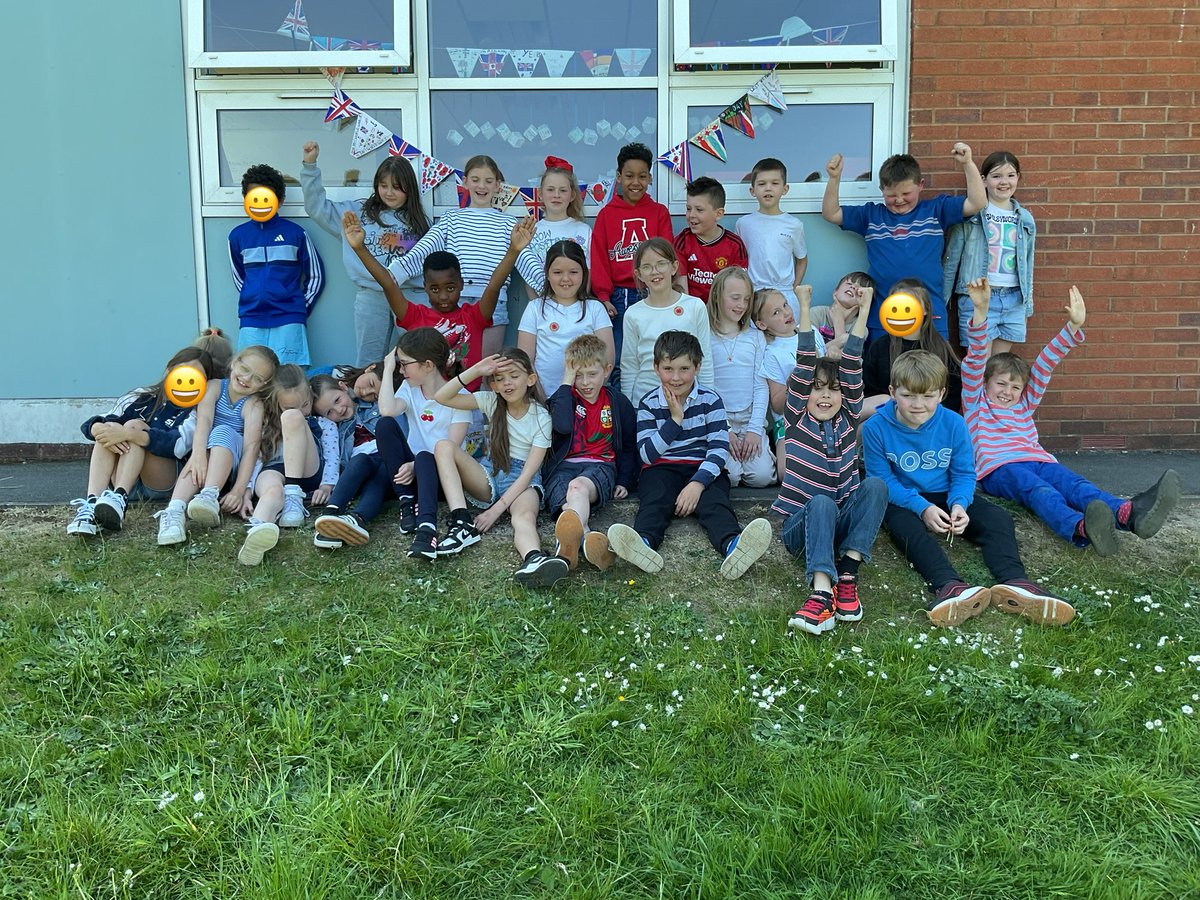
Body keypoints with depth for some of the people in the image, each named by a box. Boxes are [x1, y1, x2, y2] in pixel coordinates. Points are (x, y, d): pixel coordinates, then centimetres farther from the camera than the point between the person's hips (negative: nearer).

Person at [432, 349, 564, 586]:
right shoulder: (491, 402, 4)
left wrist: (496, 509, -24)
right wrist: (475, 371, -16)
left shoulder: (541, 418, -7)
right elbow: (441, 397, -5)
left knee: (525, 516, -39)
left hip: (522, 482, -4)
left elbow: (528, 473, -15)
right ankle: (462, 523, -33)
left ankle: (533, 560, -75)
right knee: (444, 447, -20)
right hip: (491, 474, 4)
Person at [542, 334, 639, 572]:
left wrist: (624, 481, 7)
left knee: (578, 486, -40)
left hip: (600, 465, -1)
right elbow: (562, 426, -8)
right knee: (568, 503, -36)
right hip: (563, 466, 2)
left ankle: (568, 544, -72)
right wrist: (566, 383, 1)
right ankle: (588, 540, -71)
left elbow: (629, 446, 21)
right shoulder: (563, 397, 15)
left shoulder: (618, 403, 16)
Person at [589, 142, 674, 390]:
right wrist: (603, 296, -4)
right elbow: (599, 258, 6)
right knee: (618, 365, -1)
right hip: (617, 297, 0)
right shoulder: (606, 214, 9)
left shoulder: (659, 212, 9)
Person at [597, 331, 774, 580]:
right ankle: (644, 543, -63)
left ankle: (732, 545, -62)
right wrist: (675, 420, -11)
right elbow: (647, 454, -3)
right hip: (662, 469, 1)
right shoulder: (649, 405, 6)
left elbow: (719, 449, -7)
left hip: (704, 469, 0)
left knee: (714, 501, -30)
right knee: (654, 501, -31)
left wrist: (698, 483, -22)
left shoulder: (710, 400, 4)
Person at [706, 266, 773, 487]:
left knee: (761, 476, -18)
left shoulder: (755, 337, 11)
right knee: (729, 476, -24)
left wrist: (755, 429, -6)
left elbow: (761, 386, 7)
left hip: (750, 420, 2)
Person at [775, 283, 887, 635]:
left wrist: (862, 313, -8)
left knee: (875, 485, -25)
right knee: (821, 502, -36)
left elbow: (852, 367, 0)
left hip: (841, 523, 3)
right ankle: (822, 591, -55)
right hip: (800, 524, -3)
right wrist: (805, 311, -15)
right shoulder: (796, 418, 4)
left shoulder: (847, 418, 10)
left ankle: (847, 573, -32)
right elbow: (804, 365, -7)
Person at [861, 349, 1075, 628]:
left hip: (946, 496, 4)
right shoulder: (876, 427, -13)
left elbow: (964, 474, 0)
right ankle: (950, 586, -61)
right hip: (901, 500, -3)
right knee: (907, 529, -37)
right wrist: (922, 508, -25)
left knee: (998, 519, -19)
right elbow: (882, 480, -12)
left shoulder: (954, 424, -6)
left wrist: (959, 505, -23)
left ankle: (1013, 582, -44)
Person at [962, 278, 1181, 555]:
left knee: (1072, 482, -28)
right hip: (1000, 467, -4)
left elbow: (1044, 365, 25)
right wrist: (981, 312, -7)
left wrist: (1073, 327, 15)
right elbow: (975, 361, 7)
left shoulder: (1025, 405, 34)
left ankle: (1129, 513, -60)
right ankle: (1080, 528, -69)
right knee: (1037, 489, -36)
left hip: (1037, 459, 5)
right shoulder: (975, 405, 21)